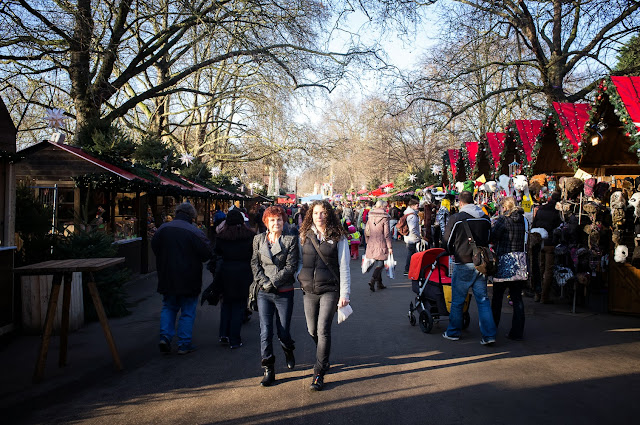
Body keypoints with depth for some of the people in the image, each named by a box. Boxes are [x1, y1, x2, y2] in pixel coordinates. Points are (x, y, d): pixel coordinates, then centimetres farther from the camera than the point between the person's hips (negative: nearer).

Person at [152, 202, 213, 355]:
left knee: (169, 307, 21)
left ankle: (165, 336, 7)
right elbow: (208, 254, -15)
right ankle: (184, 344, 12)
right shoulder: (195, 232, -17)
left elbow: (154, 247, 11)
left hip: (167, 278, 4)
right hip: (188, 279, -4)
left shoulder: (163, 228, -2)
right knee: (188, 311, 8)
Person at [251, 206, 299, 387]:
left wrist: (273, 282, -13)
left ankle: (289, 351, 41)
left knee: (283, 333, 7)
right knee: (265, 333, -1)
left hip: (284, 292, -2)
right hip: (264, 292, 2)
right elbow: (255, 263, 6)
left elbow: (291, 266, -7)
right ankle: (268, 370, 12)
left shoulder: (291, 240, -2)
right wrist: (263, 282, -9)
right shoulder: (258, 239, 7)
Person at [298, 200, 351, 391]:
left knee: (323, 330, -10)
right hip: (309, 290, 4)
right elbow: (299, 261, 16)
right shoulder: (305, 235, 7)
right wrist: (300, 277, -2)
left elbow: (344, 267, -2)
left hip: (330, 290, -4)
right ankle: (323, 359, 38)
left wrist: (344, 294, -5)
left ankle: (319, 373, 2)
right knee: (312, 330, 11)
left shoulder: (338, 237, -2)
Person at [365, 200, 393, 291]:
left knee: (376, 262, 16)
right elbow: (387, 233, -12)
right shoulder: (385, 218, -12)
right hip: (381, 244, -6)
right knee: (380, 263, 0)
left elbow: (366, 230, 9)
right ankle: (372, 280, -17)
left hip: (371, 243, 6)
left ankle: (379, 283, 24)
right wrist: (390, 247, -7)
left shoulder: (371, 217, 4)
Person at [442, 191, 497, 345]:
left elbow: (447, 242, -1)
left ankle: (453, 332, 20)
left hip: (463, 265, -4)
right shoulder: (485, 218, 4)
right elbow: (488, 240, 14)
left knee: (457, 301, 8)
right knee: (483, 300, 9)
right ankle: (489, 335, 6)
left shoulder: (456, 218, -10)